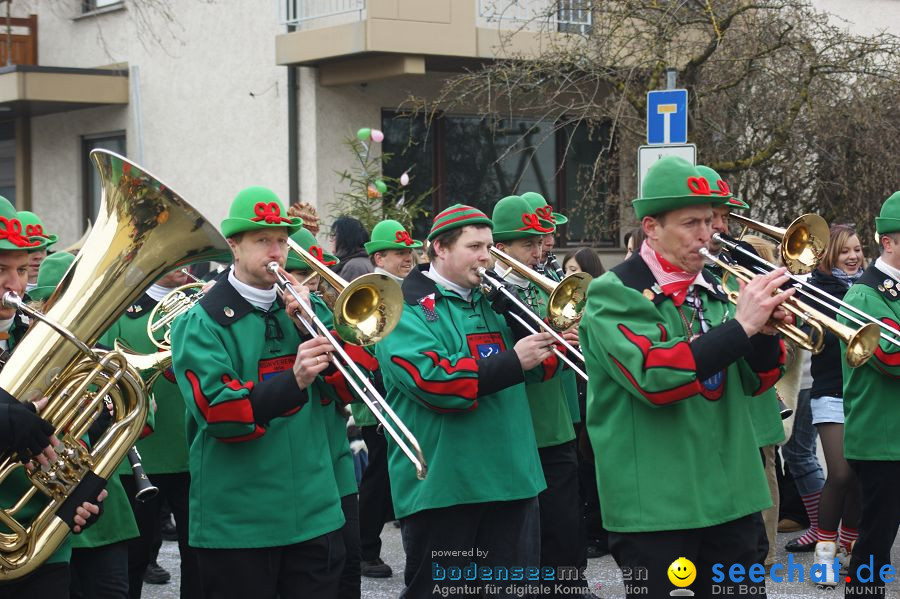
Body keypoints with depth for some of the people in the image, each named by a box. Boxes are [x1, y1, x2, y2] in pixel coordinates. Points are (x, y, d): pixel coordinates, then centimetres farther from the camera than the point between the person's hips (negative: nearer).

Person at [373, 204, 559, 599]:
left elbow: (531, 371, 23)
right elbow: (432, 381, -23)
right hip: (442, 487, -7)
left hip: (512, 477, 7)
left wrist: (551, 347, 1)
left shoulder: (491, 302, 16)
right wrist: (513, 362, -22)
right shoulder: (408, 308, -7)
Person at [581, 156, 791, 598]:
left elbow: (753, 382, 14)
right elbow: (654, 376, -24)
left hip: (730, 496, 6)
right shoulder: (614, 294, -9)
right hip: (655, 506, -6)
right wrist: (740, 325, -24)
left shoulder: (709, 289, 11)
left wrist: (766, 332, -7)